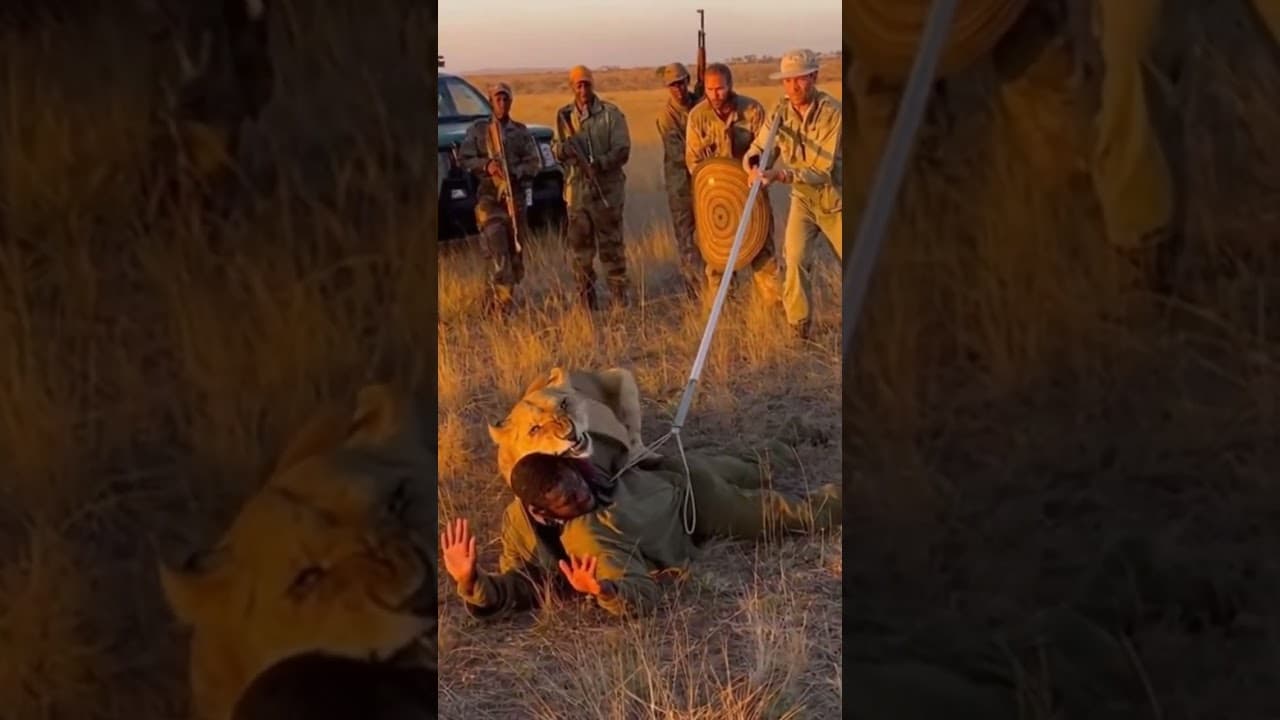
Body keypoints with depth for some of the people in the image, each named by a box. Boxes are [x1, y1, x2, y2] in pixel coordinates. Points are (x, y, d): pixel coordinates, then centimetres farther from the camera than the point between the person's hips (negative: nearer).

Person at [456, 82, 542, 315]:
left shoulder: (522, 132, 10)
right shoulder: (478, 129, 6)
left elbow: (535, 163, 4)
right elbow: (464, 158, 2)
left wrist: (513, 172, -14)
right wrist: (486, 166, -16)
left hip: (516, 197, 3)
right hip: (489, 197, -3)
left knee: (515, 254, 5)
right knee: (499, 254, -15)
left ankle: (494, 300, 20)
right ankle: (504, 304, -13)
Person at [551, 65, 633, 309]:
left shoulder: (610, 113, -3)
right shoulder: (564, 116, 10)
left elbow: (622, 150, -7)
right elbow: (555, 148, 13)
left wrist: (600, 164, -23)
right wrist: (562, 148, -12)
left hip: (607, 190, -4)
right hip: (577, 190, 4)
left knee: (611, 245, -1)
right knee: (580, 246, 7)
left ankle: (620, 297, 5)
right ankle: (587, 301, 15)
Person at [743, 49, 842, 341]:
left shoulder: (832, 112, -25)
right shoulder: (782, 110, -10)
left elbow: (821, 171, -29)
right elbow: (757, 149, -6)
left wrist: (779, 174, -41)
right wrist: (754, 165, -31)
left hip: (835, 199, -3)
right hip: (803, 198, 3)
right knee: (792, 257, -15)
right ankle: (799, 328, -1)